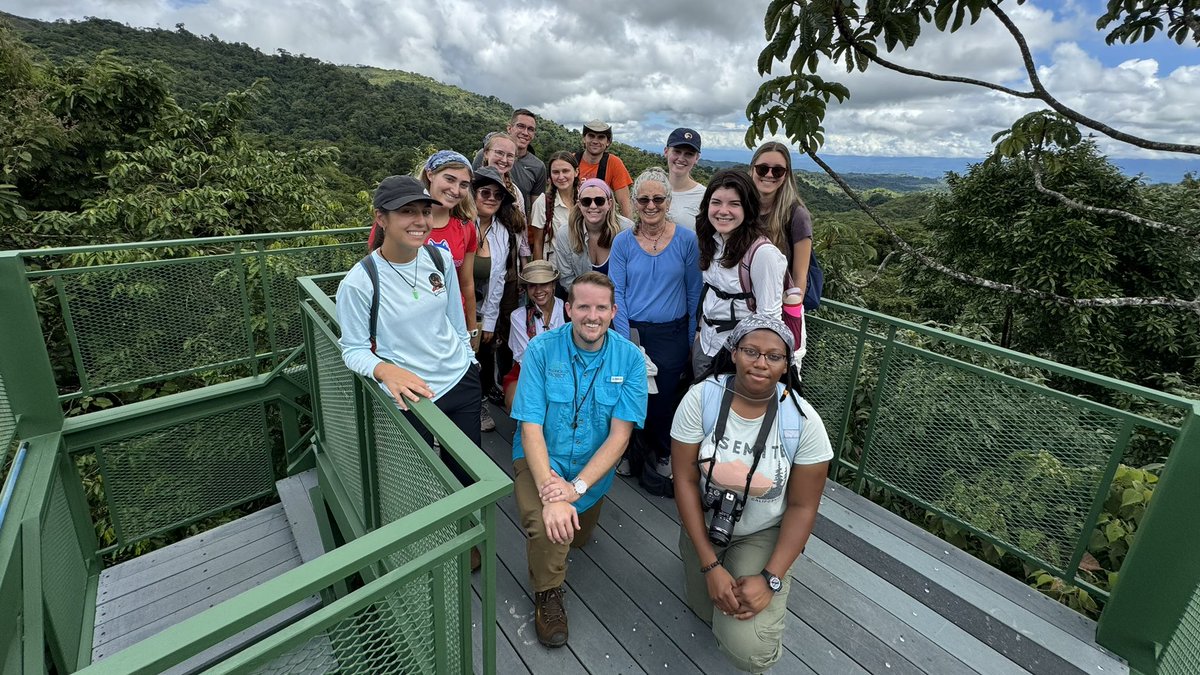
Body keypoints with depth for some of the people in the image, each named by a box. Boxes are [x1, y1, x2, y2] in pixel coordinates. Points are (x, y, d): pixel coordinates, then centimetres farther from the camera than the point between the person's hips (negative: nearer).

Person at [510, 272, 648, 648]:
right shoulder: (541, 350, -20)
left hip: (594, 467, 3)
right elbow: (530, 428, -22)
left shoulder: (630, 358, -16)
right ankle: (548, 593, 4)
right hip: (541, 459, -2)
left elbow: (620, 434, -19)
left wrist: (577, 486, -29)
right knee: (548, 527, -29)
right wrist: (550, 495, -33)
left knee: (577, 537, 24)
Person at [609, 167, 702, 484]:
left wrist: (690, 337, 1)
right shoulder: (623, 242, -3)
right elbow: (616, 293, -3)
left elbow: (694, 292, 1)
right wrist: (625, 338, -9)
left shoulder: (686, 240, -4)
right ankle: (633, 449, 36)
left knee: (663, 399, 9)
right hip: (631, 330, 1)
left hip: (672, 333, 0)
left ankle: (660, 452, 36)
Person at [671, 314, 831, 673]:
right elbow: (685, 480, -16)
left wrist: (770, 579, -19)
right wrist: (710, 566, -18)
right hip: (705, 524, 2)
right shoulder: (701, 398, -21)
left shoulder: (803, 420, -21)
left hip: (764, 533, -1)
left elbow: (802, 507, -12)